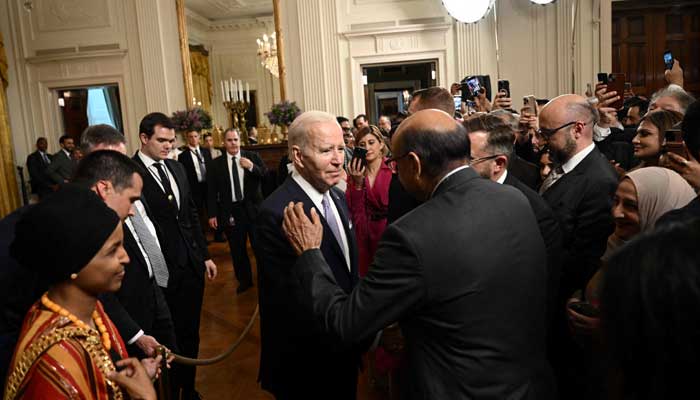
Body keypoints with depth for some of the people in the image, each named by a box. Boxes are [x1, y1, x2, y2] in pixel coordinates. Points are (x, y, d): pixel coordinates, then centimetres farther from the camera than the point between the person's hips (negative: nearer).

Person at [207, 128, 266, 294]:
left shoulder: (252, 156, 1)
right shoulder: (215, 164, 1)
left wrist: (252, 167, -18)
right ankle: (244, 280, 28)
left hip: (253, 208, -1)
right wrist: (212, 214, -2)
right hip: (230, 211, 1)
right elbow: (211, 191, 2)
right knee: (237, 249, 12)